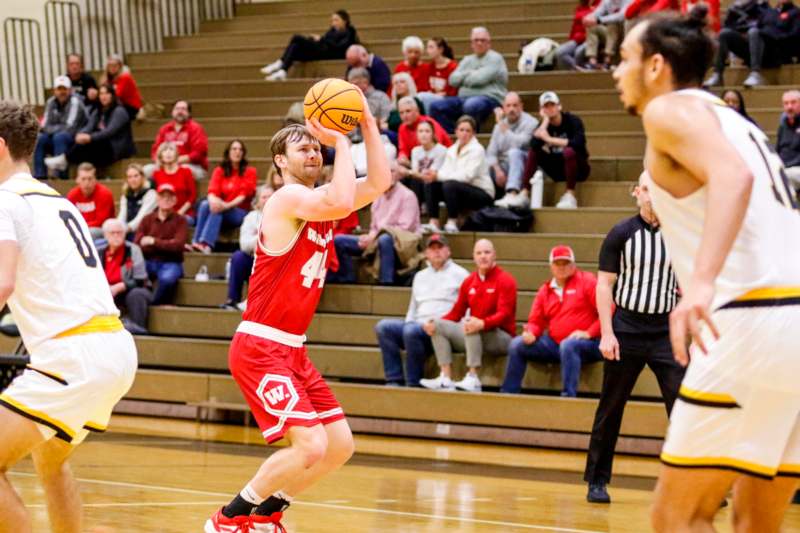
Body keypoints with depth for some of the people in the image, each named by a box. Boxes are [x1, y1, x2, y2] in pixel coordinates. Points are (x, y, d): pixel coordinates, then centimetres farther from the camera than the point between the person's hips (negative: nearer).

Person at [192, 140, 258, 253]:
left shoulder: (250, 171, 4)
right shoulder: (220, 171, 10)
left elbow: (244, 195, -7)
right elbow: (212, 191, -5)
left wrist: (228, 205, -24)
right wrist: (213, 200, -30)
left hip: (239, 213, -3)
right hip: (221, 208, 3)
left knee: (218, 210, -34)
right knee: (205, 204, -29)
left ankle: (206, 243, -49)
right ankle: (196, 241, -40)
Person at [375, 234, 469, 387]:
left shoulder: (459, 274, 7)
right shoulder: (420, 276, 27)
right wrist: (407, 323, 9)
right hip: (418, 324, 7)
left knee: (411, 331, -35)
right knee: (383, 327, -16)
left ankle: (413, 384, -25)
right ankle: (395, 380, -19)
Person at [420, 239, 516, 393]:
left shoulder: (505, 280, -7)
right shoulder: (468, 282, 11)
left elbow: (504, 314, -19)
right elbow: (456, 312, 12)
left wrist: (482, 324, -39)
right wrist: (436, 322, -9)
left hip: (501, 337, -7)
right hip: (475, 336, 7)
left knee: (473, 329, -36)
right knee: (438, 325, -9)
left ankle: (473, 379, -37)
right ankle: (446, 380, -21)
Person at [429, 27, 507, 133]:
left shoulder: (495, 58, 1)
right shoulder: (467, 60, 22)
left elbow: (480, 78, -13)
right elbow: (453, 80, 9)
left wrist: (464, 77, 4)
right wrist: (470, 74, -4)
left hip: (489, 98, -7)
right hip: (464, 98, 7)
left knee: (470, 105, -42)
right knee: (436, 106, -14)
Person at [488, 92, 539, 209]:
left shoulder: (530, 122, -5)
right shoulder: (499, 125, 12)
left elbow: (518, 144, -22)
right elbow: (491, 153, 4)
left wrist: (502, 126, -13)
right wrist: (498, 170, -15)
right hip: (504, 167, 5)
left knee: (514, 152, -36)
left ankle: (512, 194, -56)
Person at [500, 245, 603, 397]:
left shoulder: (587, 281, -5)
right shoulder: (545, 290, 13)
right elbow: (536, 321, 14)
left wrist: (589, 333, -18)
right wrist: (530, 333, -9)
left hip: (587, 343, -6)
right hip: (554, 343, 6)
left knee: (568, 345, -39)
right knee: (517, 345, -2)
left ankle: (568, 397, -37)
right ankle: (508, 394, 2)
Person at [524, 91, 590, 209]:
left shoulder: (573, 120, -13)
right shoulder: (544, 125, -2)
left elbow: (579, 143, -32)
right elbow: (534, 144, -21)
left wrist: (550, 139, -26)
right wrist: (545, 120, -17)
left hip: (578, 168, -5)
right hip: (558, 171, 5)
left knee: (569, 151, -34)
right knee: (534, 152, -14)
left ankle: (570, 196, -29)